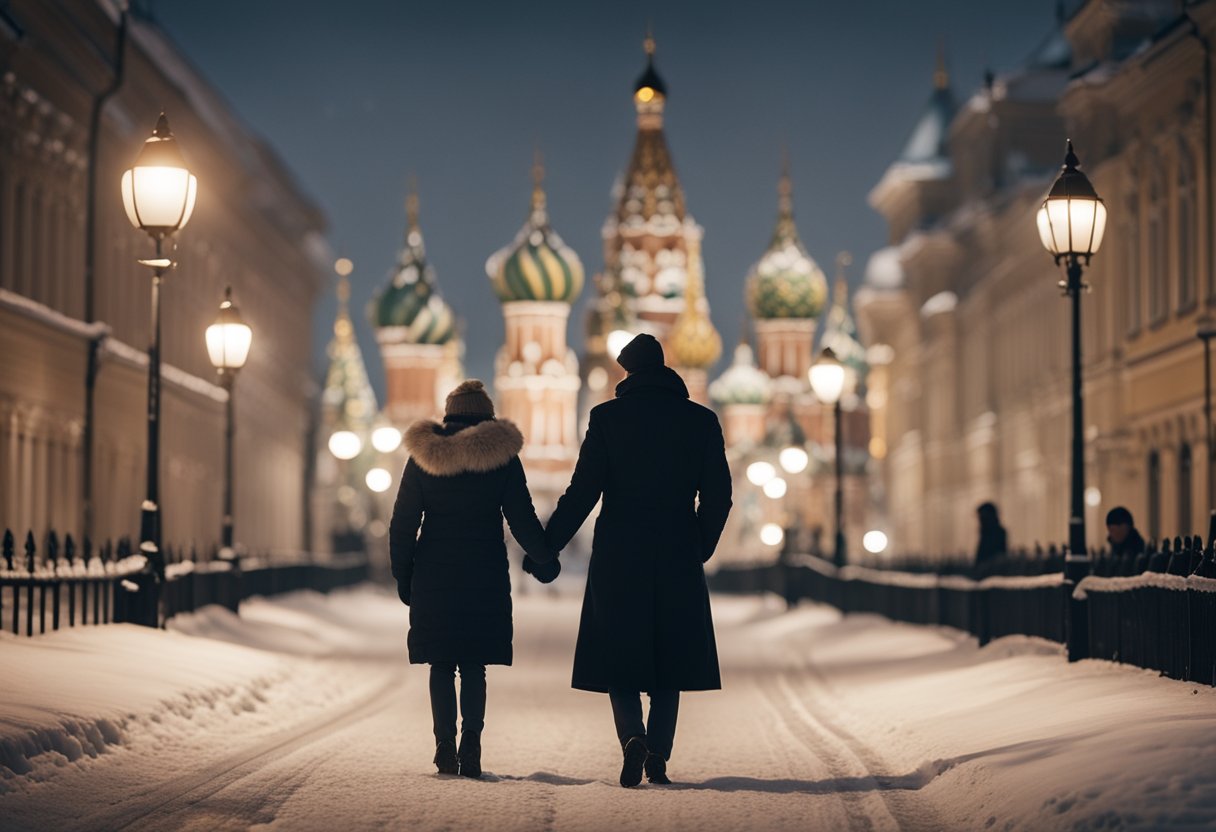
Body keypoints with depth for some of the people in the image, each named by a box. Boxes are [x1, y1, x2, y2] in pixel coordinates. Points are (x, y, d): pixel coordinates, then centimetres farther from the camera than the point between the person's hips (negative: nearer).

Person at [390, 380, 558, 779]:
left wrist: (403, 576, 11)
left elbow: (403, 522, 3)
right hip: (484, 577, -1)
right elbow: (522, 518, 0)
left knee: (441, 664, 8)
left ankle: (445, 745, -3)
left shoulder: (423, 456, 2)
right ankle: (470, 747, -7)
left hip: (433, 574, 1)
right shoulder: (502, 455, -2)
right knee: (474, 665, 5)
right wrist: (544, 560, 14)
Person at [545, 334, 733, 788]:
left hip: (618, 557, -2)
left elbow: (582, 491, -7)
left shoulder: (607, 417, -4)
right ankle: (658, 758, 8)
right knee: (668, 662, 11)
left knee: (619, 654, 6)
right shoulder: (701, 421, 2)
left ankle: (633, 737, -17)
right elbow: (718, 496, 2)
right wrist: (699, 550, 16)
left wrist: (547, 546, 0)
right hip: (678, 561, 2)